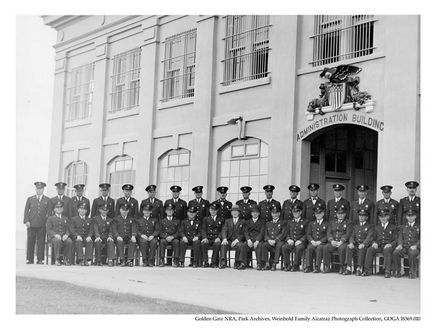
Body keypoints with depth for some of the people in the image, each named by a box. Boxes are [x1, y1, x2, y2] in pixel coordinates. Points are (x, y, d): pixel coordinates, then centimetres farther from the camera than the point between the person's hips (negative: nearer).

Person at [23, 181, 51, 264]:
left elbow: (49, 212, 9)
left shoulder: (47, 200, 11)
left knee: (41, 242, -2)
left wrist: (48, 222, -1)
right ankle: (29, 259, 6)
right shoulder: (30, 199, 13)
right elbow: (26, 211, 8)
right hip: (31, 224, 0)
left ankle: (40, 259, 3)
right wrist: (27, 221, -4)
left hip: (42, 225, 0)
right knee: (30, 242, 0)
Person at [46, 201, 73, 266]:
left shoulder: (65, 218, 24)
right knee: (57, 241, -40)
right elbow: (48, 230, 2)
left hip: (64, 236, 2)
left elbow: (68, 229, 15)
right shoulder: (50, 218, 14)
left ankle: (67, 259, -22)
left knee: (69, 241, -33)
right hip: (53, 237, -2)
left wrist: (66, 234, -9)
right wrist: (55, 235, -17)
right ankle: (57, 259, -31)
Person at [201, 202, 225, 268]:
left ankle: (214, 262, -27)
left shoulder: (221, 219, 17)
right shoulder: (206, 219, 21)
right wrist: (204, 237, -11)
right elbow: (203, 230, 10)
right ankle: (205, 262, -26)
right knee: (203, 243, -33)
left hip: (216, 238, -1)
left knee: (217, 244, -37)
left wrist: (219, 238, -13)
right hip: (208, 238, 1)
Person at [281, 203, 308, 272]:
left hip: (300, 242, -3)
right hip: (291, 242, 3)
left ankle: (296, 265, -25)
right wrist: (288, 239, -4)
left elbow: (307, 234, 4)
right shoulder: (290, 222, 24)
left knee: (299, 248, -38)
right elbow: (286, 233, 18)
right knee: (284, 247, -31)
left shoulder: (305, 222, 13)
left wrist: (300, 240, -13)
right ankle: (287, 265, -21)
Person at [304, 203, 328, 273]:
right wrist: (312, 241, -8)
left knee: (319, 248, -36)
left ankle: (317, 267, -37)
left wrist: (319, 242, -14)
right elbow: (308, 234, 12)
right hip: (313, 243, 2)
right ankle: (308, 267, -32)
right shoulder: (311, 223, 22)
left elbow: (327, 236, 1)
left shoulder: (327, 224, 12)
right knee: (309, 248, -31)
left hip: (322, 243, -2)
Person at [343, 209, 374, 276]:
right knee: (349, 247, -29)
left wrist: (363, 244, -24)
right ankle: (348, 268, -33)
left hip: (364, 246, -3)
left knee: (362, 249, -38)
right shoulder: (355, 226, 25)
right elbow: (352, 236, 14)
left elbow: (369, 237, -5)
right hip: (355, 245, 4)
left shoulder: (370, 226, 9)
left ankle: (359, 269, -39)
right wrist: (351, 243, -11)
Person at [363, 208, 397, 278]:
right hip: (378, 246, 3)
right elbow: (374, 238, 21)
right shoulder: (377, 227, 23)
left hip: (388, 246, -3)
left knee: (387, 250, -39)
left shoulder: (393, 227, 13)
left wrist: (390, 244, -15)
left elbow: (396, 240, 6)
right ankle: (368, 270, -26)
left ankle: (387, 271, -39)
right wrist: (374, 243, -3)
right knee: (370, 250, -28)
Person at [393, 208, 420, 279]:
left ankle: (412, 273, -27)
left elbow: (421, 239, 4)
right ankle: (397, 272, -21)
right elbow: (400, 237, 12)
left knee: (412, 253, -39)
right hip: (404, 247, 2)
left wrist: (416, 245, -15)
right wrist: (400, 245, -10)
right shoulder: (403, 227, 21)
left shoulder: (419, 227, 13)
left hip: (414, 248, -2)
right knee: (395, 252, -30)